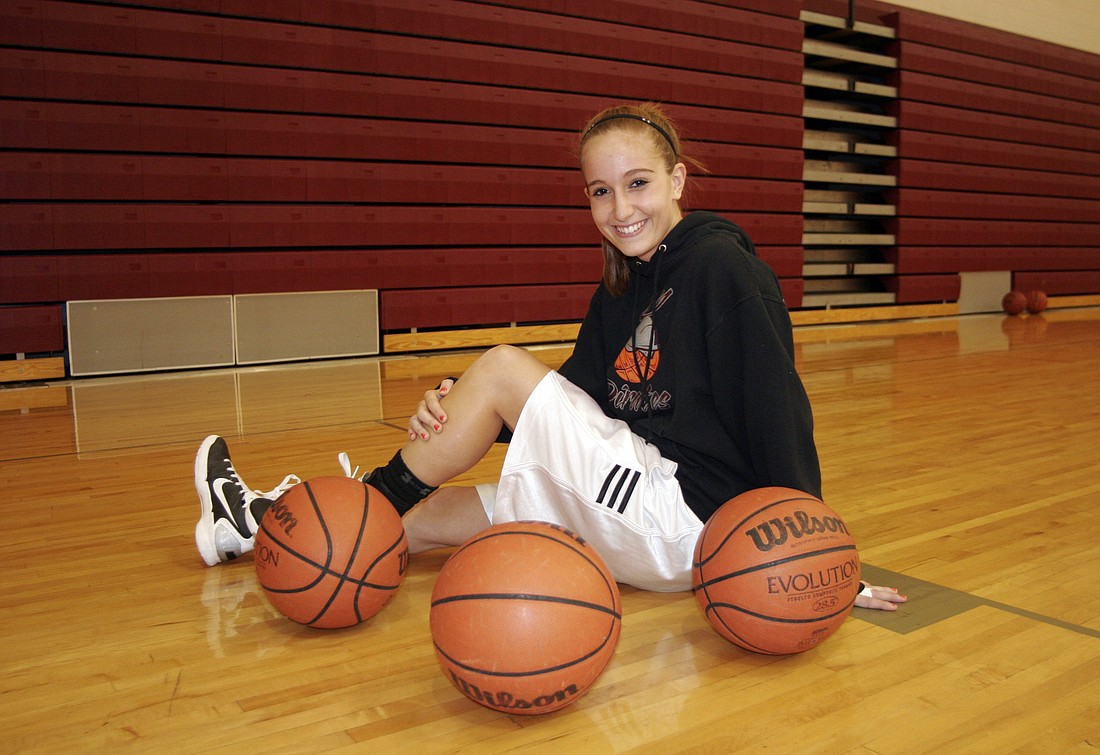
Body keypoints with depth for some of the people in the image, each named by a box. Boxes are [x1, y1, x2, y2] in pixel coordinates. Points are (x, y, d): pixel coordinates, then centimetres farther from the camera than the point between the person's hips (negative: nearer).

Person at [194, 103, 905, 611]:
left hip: (688, 525, -8)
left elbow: (779, 408, -17)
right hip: (644, 510, 8)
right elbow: (577, 402, 10)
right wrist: (460, 411, -6)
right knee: (433, 512, 9)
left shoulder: (721, 265, -14)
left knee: (503, 366, -12)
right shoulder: (622, 289, 11)